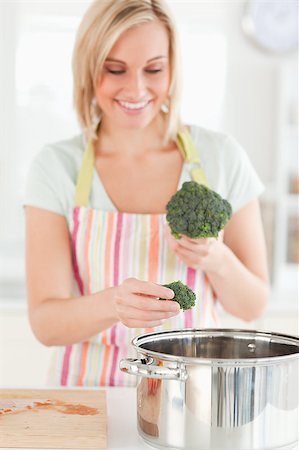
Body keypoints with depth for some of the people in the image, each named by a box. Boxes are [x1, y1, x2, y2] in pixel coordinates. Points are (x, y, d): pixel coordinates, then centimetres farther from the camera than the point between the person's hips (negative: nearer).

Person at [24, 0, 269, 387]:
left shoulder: (220, 157, -2)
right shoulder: (57, 167, -4)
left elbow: (253, 305, 4)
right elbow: (45, 322, -9)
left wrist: (216, 260, -16)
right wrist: (112, 304, -29)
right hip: (91, 386, -1)